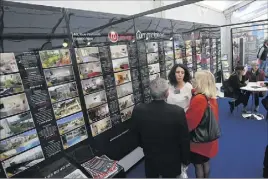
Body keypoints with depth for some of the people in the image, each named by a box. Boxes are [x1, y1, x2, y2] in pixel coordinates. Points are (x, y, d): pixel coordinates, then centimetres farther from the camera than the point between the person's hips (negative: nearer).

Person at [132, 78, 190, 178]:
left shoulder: (138, 110, -21)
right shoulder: (178, 111, -26)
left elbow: (137, 136, -5)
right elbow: (184, 139, -13)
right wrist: (185, 160, 5)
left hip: (150, 159, 1)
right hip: (171, 161, -1)